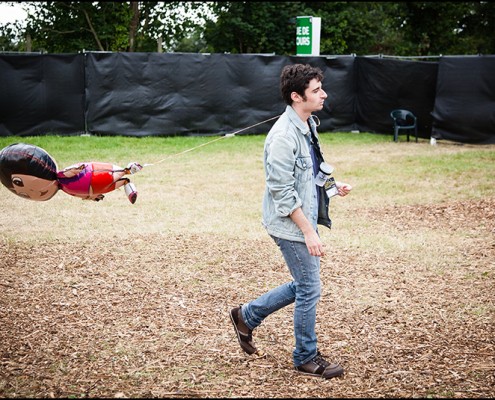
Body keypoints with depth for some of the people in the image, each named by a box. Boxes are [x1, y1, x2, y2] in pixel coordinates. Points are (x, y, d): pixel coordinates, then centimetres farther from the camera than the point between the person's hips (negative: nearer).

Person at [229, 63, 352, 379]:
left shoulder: (308, 125, 8)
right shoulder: (284, 136, -23)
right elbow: (282, 192, -23)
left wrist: (332, 184, 5)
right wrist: (308, 231, -23)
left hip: (306, 221, 10)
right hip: (291, 225, -10)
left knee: (304, 286, 19)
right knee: (310, 290, 1)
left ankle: (247, 316, 33)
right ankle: (307, 358, 19)